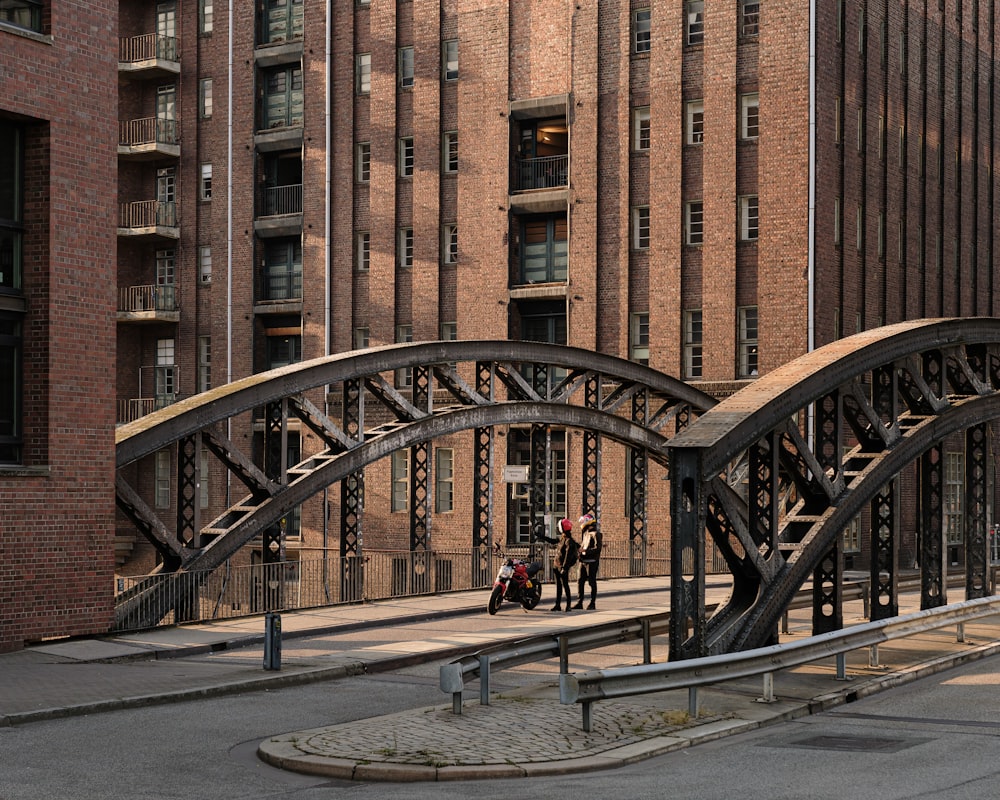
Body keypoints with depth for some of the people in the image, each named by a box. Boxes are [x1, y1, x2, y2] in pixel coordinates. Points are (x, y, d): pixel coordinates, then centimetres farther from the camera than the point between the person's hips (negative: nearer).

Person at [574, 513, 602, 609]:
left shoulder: (596, 533, -11)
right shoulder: (585, 533, 16)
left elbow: (598, 548, -19)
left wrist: (586, 550, -23)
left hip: (592, 561, -8)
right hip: (583, 560, 8)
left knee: (592, 582, -2)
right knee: (580, 581, 6)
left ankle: (593, 603, 4)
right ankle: (580, 602, 10)